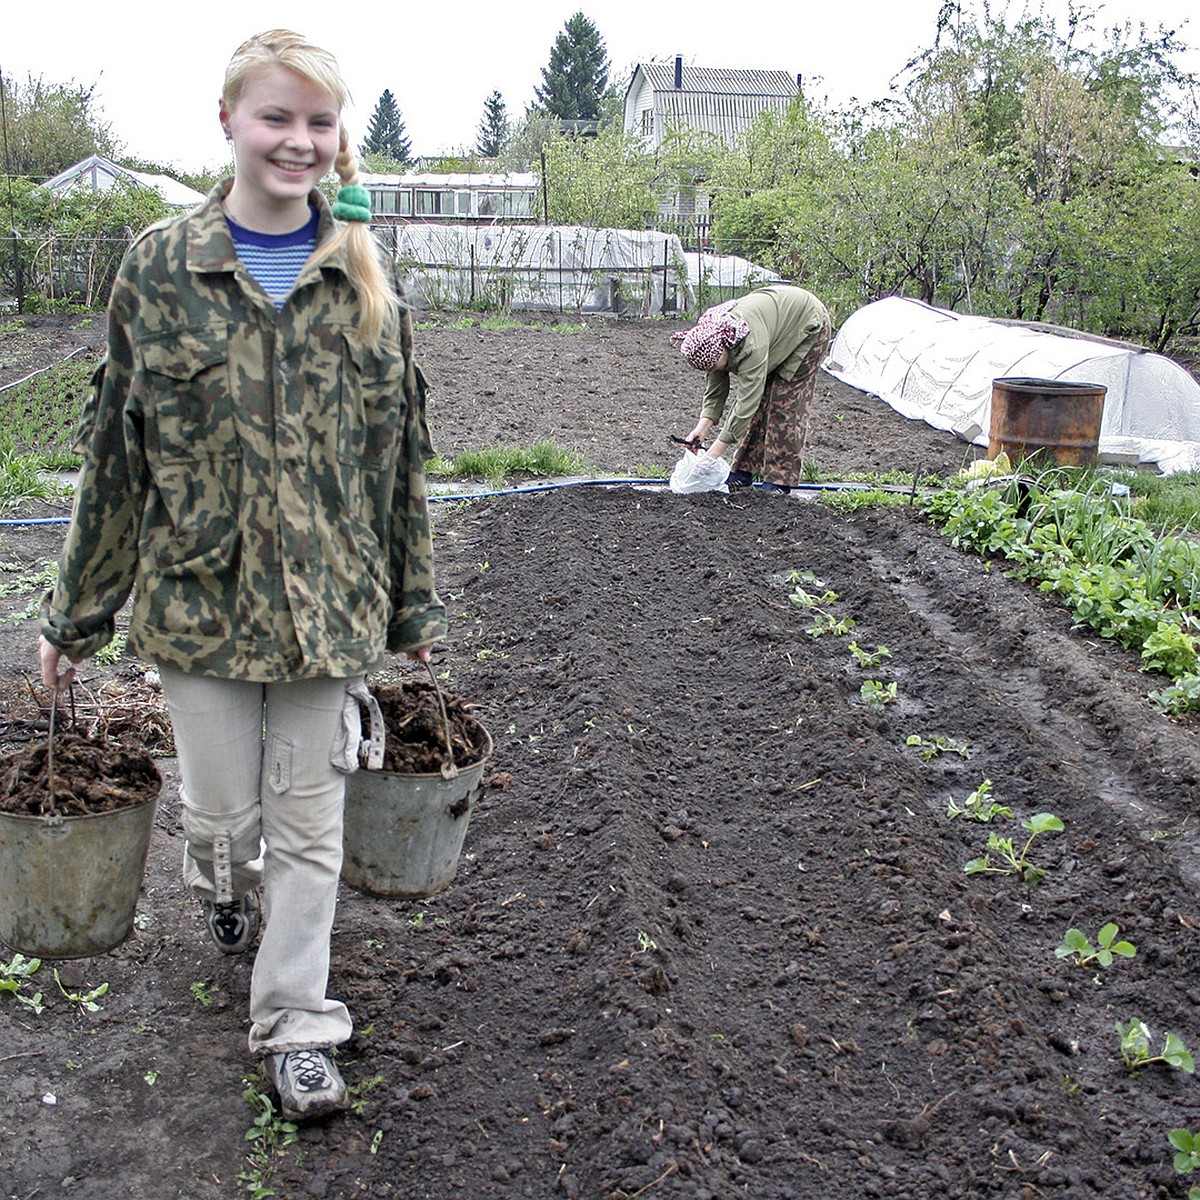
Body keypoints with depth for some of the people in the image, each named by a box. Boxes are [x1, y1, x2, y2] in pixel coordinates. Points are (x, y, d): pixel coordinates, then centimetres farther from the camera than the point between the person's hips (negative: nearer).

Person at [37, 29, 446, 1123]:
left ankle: (295, 1025, 24)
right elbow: (117, 447, 2)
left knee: (310, 827, 7)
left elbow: (399, 446, 6)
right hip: (197, 592, 0)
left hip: (330, 601, 0)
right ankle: (224, 890, 50)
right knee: (220, 808, 14)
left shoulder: (367, 275, 1)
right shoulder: (160, 266, -3)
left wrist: (414, 600, 8)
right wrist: (78, 611, 6)